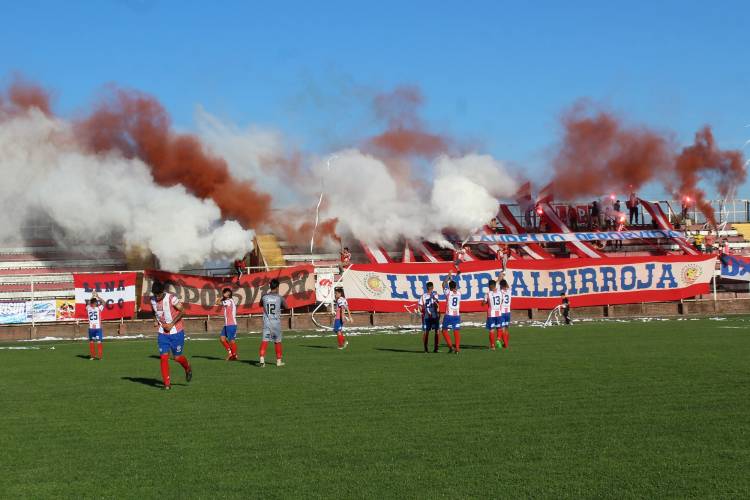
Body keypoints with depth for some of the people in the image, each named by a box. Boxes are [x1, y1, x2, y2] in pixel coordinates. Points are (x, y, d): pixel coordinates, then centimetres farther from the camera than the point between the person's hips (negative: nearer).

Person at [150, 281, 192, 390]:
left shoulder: (171, 298, -16)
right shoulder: (153, 300, 1)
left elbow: (182, 310, -13)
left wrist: (171, 324, -16)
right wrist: (155, 321, 0)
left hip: (176, 332, -4)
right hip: (163, 333, 4)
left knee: (177, 357, 1)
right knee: (163, 357, -8)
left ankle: (188, 369, 35)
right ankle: (167, 383, -1)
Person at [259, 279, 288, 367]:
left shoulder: (264, 297, 0)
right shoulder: (279, 298, -4)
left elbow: (260, 304, 22)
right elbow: (286, 307, 10)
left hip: (267, 322, 1)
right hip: (276, 322, -1)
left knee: (264, 340, -5)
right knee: (277, 341, 13)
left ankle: (261, 358, -23)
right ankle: (279, 360, 21)